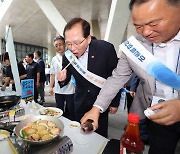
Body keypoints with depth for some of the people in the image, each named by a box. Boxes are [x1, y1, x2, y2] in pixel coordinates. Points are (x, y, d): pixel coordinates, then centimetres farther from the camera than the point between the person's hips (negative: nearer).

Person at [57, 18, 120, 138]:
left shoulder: (106, 49, -20)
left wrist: (115, 102, -4)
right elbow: (66, 79, 3)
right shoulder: (67, 56, -10)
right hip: (80, 103, 3)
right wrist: (62, 80, -22)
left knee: (100, 136, 13)